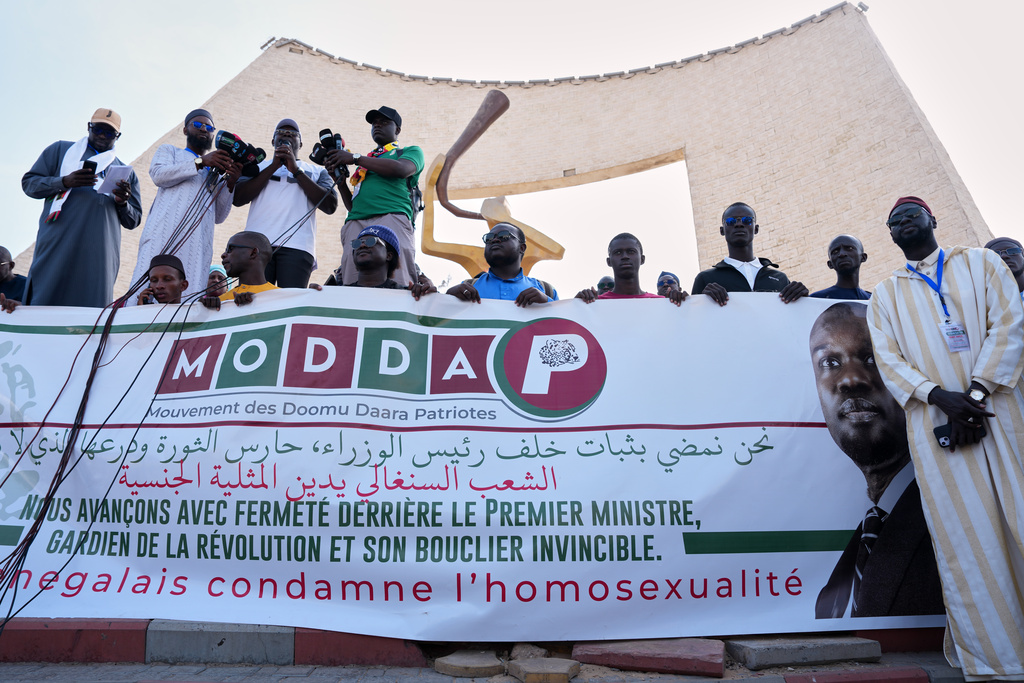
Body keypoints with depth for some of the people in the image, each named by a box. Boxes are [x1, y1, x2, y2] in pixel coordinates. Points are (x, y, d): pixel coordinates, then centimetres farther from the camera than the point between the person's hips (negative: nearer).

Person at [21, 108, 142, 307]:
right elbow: (29, 182, 12)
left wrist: (123, 202, -3)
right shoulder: (61, 149, 20)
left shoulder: (126, 172, 24)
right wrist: (65, 182, -7)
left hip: (100, 255, 1)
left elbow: (133, 221, 20)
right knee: (42, 304, -8)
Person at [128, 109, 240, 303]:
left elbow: (219, 216, 19)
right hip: (164, 234, -1)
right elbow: (158, 175, 2)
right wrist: (201, 161, -5)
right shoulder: (168, 150, 28)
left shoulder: (217, 170, 32)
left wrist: (230, 183, 4)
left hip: (198, 242, 2)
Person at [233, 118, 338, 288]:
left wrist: (296, 170, 3)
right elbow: (238, 199, 9)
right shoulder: (259, 166, 26)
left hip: (297, 246, -1)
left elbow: (330, 206, 5)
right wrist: (273, 166, 5)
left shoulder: (316, 172, 23)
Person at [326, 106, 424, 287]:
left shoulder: (411, 151, 23)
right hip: (356, 223, 5)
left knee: (399, 288, -23)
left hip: (392, 219, -4)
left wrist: (355, 158, 1)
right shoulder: (366, 161, 35)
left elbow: (401, 169, -3)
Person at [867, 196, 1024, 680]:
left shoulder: (980, 263, 15)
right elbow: (888, 359, 4)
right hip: (934, 423, 0)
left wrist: (975, 392, -11)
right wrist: (941, 396, -13)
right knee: (965, 541, -1)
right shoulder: (885, 295, 15)